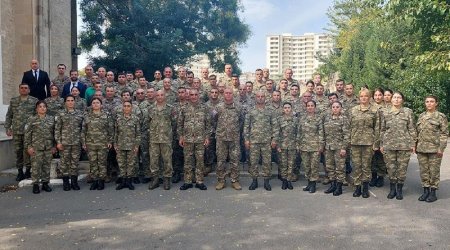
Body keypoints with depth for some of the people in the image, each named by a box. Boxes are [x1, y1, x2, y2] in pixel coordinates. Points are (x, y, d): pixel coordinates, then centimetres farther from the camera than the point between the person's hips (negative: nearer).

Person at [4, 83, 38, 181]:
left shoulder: (34, 101, 3)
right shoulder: (13, 101, 12)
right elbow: (9, 116, 14)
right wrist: (7, 128, 7)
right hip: (16, 131, 3)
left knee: (27, 151, -4)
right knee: (18, 151, 7)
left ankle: (28, 171, 8)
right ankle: (20, 171, 16)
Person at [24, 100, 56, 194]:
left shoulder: (51, 119, 7)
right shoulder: (32, 120, -1)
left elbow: (54, 133, 10)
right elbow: (27, 134, -1)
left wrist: (54, 146, 8)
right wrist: (28, 146, -6)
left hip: (48, 147, 3)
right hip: (36, 147, -3)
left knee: (47, 166, 8)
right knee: (36, 166, -1)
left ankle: (45, 183, 18)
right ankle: (35, 184, 9)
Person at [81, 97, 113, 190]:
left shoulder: (106, 116, 3)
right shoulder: (87, 116, 7)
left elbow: (111, 129, 3)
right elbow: (83, 130, 8)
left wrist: (110, 141, -2)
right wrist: (83, 142, 3)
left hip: (103, 144, -2)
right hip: (90, 144, 2)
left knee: (102, 162, 2)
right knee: (92, 163, 5)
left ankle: (101, 181, 11)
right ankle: (94, 180, 14)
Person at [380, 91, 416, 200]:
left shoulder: (408, 112, 2)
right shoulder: (385, 113, 7)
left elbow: (412, 129, 2)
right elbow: (382, 130, 10)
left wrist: (413, 143, -2)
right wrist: (381, 144, 8)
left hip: (404, 145, -1)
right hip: (389, 145, 1)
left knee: (402, 168, 3)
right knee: (390, 167, 5)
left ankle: (399, 190, 18)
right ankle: (392, 189, 20)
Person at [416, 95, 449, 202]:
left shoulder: (441, 116, -2)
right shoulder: (421, 116, 12)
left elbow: (444, 133, -5)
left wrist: (441, 148, -12)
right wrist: (415, 145, 11)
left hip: (434, 149, -4)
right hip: (421, 148, 5)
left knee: (434, 171, 2)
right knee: (423, 170, 8)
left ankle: (433, 192, 13)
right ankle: (426, 190, 18)